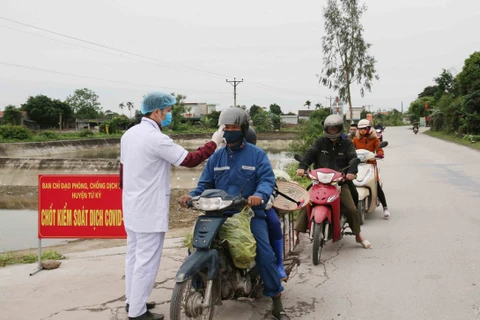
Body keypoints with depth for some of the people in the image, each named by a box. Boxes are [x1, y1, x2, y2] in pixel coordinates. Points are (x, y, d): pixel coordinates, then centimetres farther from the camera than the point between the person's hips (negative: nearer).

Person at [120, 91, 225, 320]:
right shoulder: (156, 139, -21)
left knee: (134, 255, 18)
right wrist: (214, 143, -8)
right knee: (147, 260, -1)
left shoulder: (129, 134, 8)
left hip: (132, 207, 10)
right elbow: (189, 160, -19)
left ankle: (133, 300, 31)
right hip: (150, 210, -10)